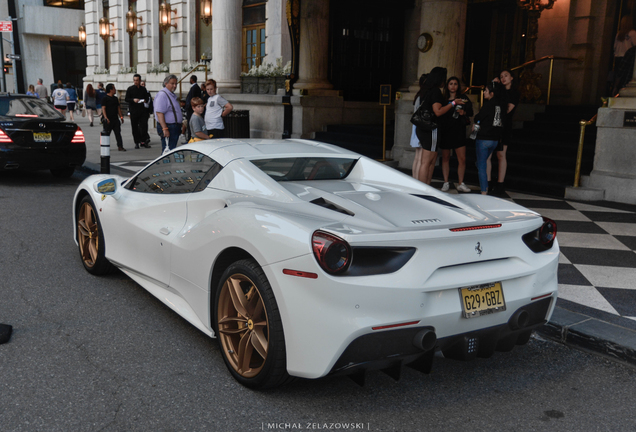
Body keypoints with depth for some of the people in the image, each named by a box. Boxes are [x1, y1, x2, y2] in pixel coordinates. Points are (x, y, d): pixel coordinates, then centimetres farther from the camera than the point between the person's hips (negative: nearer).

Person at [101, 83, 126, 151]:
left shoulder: (115, 98, 15)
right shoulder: (105, 98, -6)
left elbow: (118, 108, 20)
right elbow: (103, 108, -12)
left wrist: (121, 116, 13)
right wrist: (106, 118, -21)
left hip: (115, 119, 6)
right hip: (108, 120, -6)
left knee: (118, 133, 1)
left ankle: (120, 146, 2)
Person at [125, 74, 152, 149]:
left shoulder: (143, 89, 10)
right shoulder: (130, 89, 4)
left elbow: (147, 98, 15)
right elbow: (126, 99, 1)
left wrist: (145, 100, -8)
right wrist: (133, 100, -17)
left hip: (142, 110, 1)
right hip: (134, 111, -1)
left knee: (144, 126, -5)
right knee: (135, 127, 2)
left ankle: (143, 141, 4)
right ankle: (136, 142, 10)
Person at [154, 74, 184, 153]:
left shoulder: (172, 95, 17)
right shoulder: (162, 95, -14)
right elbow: (159, 113, -22)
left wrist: (181, 124, 24)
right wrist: (165, 129, -27)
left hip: (175, 127, 10)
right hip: (168, 127, -10)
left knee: (173, 149, 14)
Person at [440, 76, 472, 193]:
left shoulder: (464, 99, 7)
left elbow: (470, 113, 3)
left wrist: (464, 113, -15)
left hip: (459, 132, -1)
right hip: (445, 131, 1)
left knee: (462, 159, -5)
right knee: (445, 158, 5)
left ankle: (461, 184, 4)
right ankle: (446, 183, 12)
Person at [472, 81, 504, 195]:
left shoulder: (488, 105, -14)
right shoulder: (502, 106, 5)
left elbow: (477, 118, -8)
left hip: (484, 138, -7)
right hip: (495, 139, 7)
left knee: (481, 165, 0)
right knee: (482, 163, 21)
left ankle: (484, 192, 0)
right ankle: (485, 186, 24)